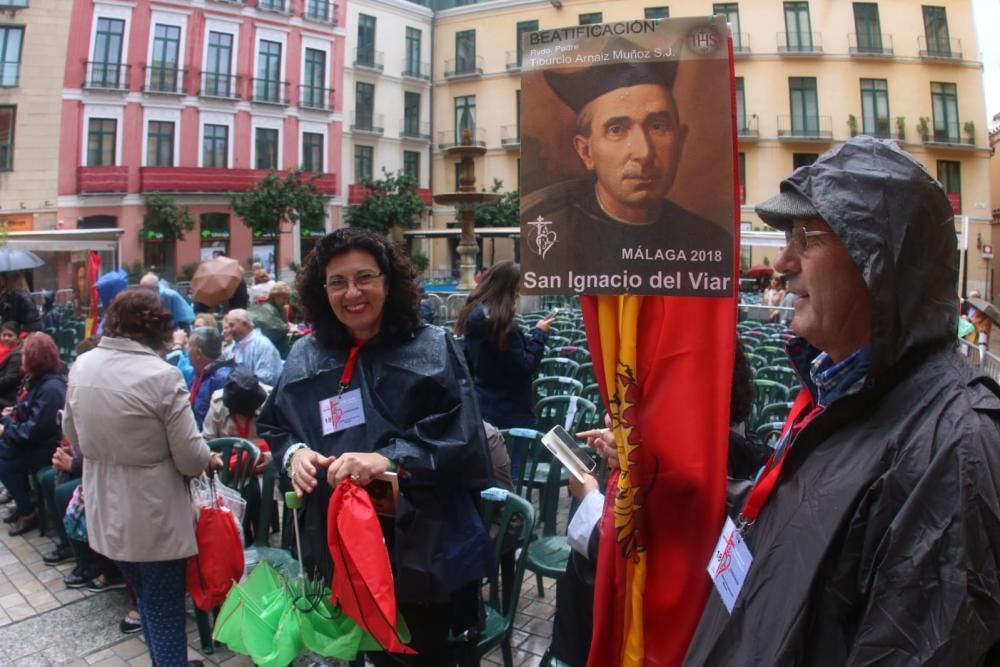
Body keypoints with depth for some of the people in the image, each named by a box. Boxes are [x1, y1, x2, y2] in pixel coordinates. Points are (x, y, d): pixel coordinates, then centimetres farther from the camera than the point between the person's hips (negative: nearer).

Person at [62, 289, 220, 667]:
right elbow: (190, 458, -18)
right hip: (152, 516, -6)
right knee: (165, 609, 11)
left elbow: (73, 436, 11)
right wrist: (210, 460, 3)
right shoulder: (162, 375, -22)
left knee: (145, 598, 26)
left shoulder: (81, 366, -4)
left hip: (105, 511, 6)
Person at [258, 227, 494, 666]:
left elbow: (460, 436, -15)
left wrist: (390, 459, -27)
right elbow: (273, 426, 13)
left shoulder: (432, 348, -9)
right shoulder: (306, 356, 4)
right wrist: (294, 453, -9)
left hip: (420, 547, -3)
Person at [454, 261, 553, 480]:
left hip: (482, 408, 9)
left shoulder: (473, 314, 5)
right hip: (509, 412, -8)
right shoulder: (500, 321, -21)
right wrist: (540, 333, -9)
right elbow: (524, 367, -18)